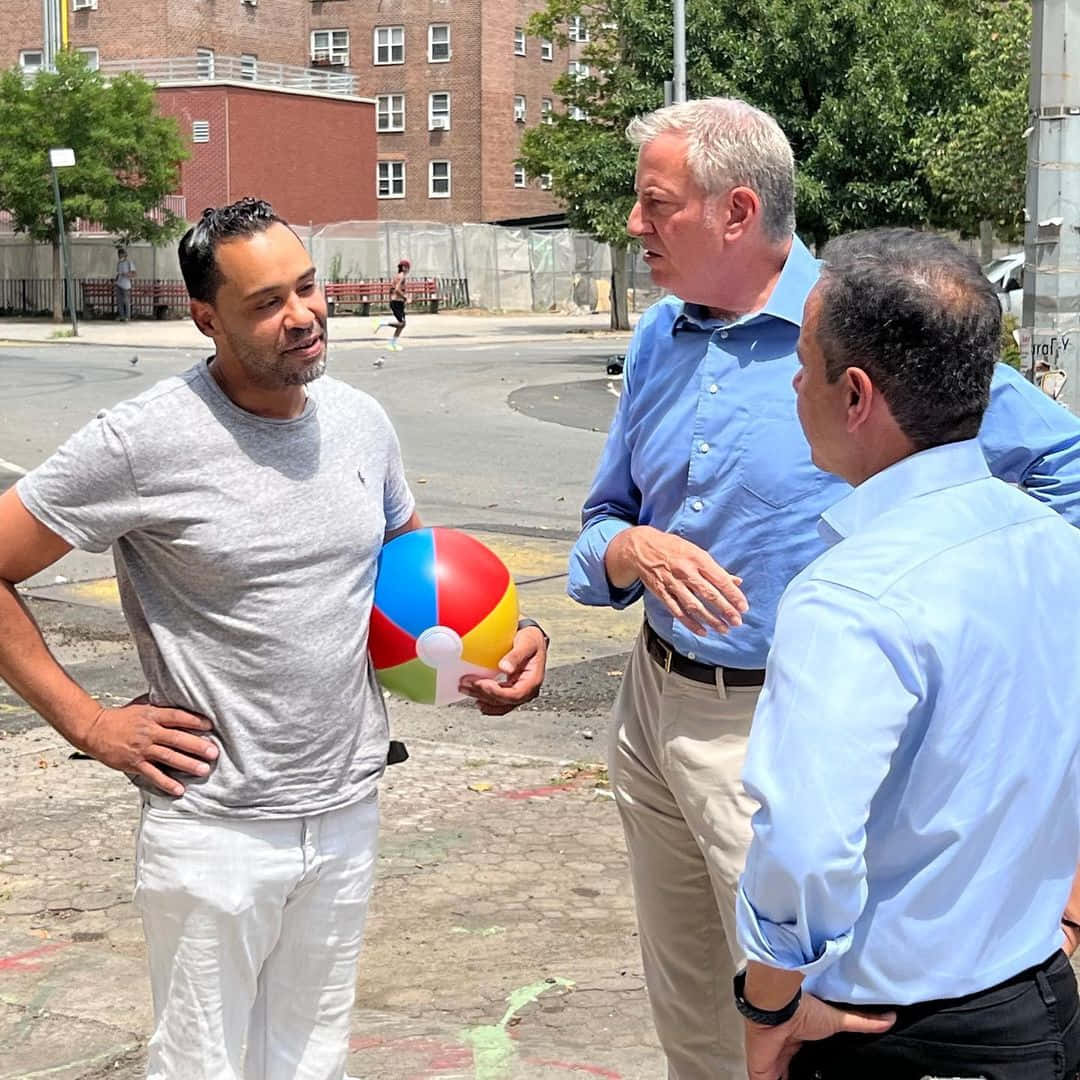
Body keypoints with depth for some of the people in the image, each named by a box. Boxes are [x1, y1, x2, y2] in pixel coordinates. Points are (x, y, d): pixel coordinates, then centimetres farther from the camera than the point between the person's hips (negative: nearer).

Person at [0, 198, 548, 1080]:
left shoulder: (361, 420, 3)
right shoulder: (145, 441, -15)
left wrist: (509, 637, 2)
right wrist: (88, 723, -12)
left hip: (347, 812, 5)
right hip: (214, 830, -5)